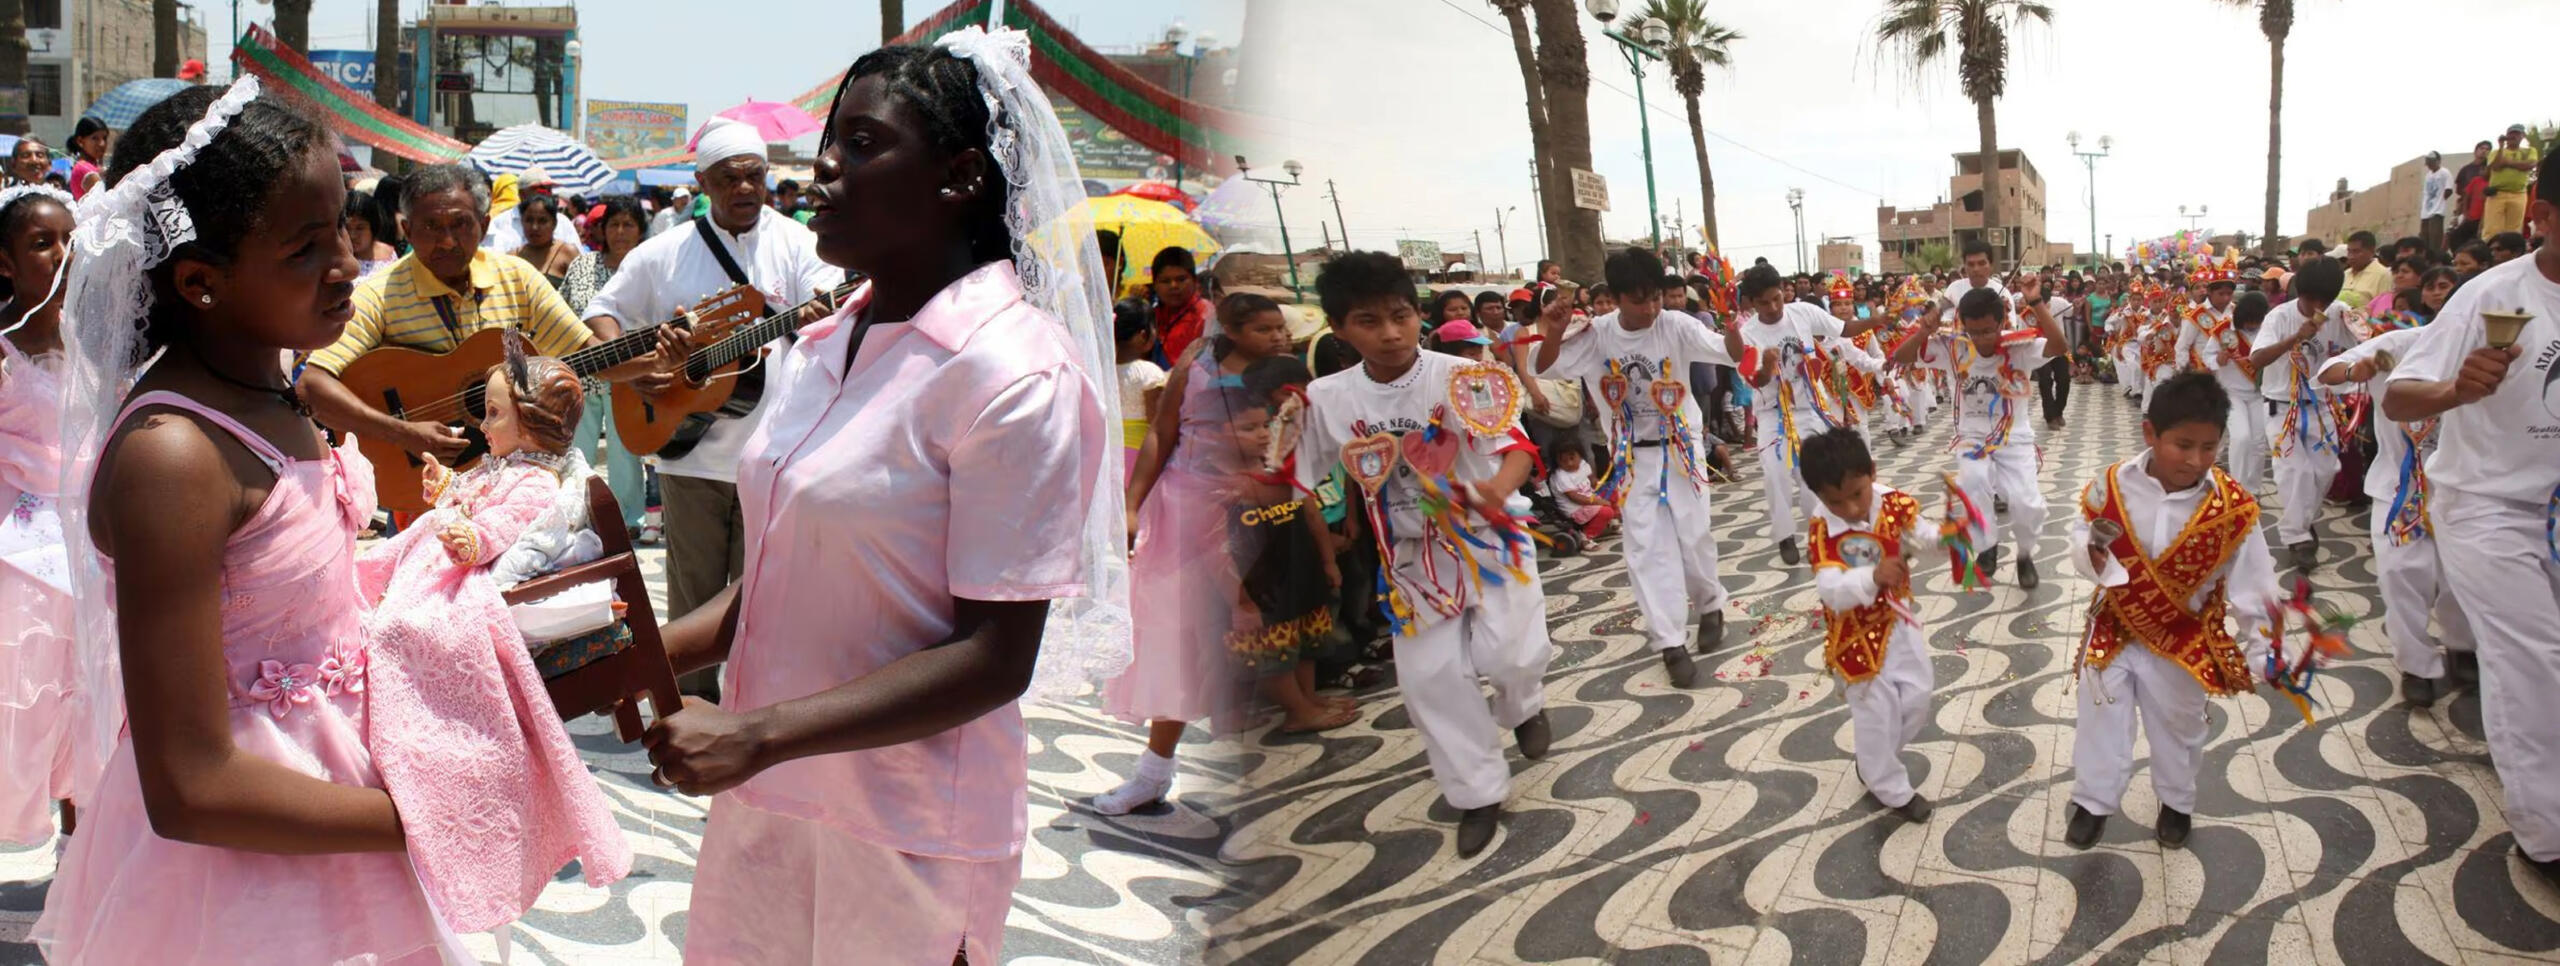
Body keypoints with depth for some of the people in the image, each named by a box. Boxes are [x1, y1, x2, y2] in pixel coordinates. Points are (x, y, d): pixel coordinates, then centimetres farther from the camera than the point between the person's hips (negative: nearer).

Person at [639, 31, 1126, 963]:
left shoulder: (1012, 372, -18)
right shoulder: (823, 346, 7)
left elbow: (995, 658, -20)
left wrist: (759, 734, -24)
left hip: (908, 832, -7)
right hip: (765, 799, 7)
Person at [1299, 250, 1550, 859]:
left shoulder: (1461, 377, -20)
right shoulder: (1326, 399, -11)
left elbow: (1516, 445, -30)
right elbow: (1307, 483, 0)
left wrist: (1498, 488, -51)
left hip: (1486, 539, -3)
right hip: (1410, 555, 3)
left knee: (1509, 656, -14)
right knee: (1427, 677, 3)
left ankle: (1523, 707, 25)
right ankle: (1478, 793, 23)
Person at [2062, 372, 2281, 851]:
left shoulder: (2232, 507, -22)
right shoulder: (2114, 485, -19)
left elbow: (2252, 587, -14)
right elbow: (2082, 535, -4)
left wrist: (2259, 652, -13)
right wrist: (2091, 554, -27)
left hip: (2184, 641, 0)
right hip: (2115, 629, 1)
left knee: (2178, 725, 21)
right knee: (2101, 720, 13)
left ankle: (2177, 801, 45)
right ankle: (2094, 800, 34)